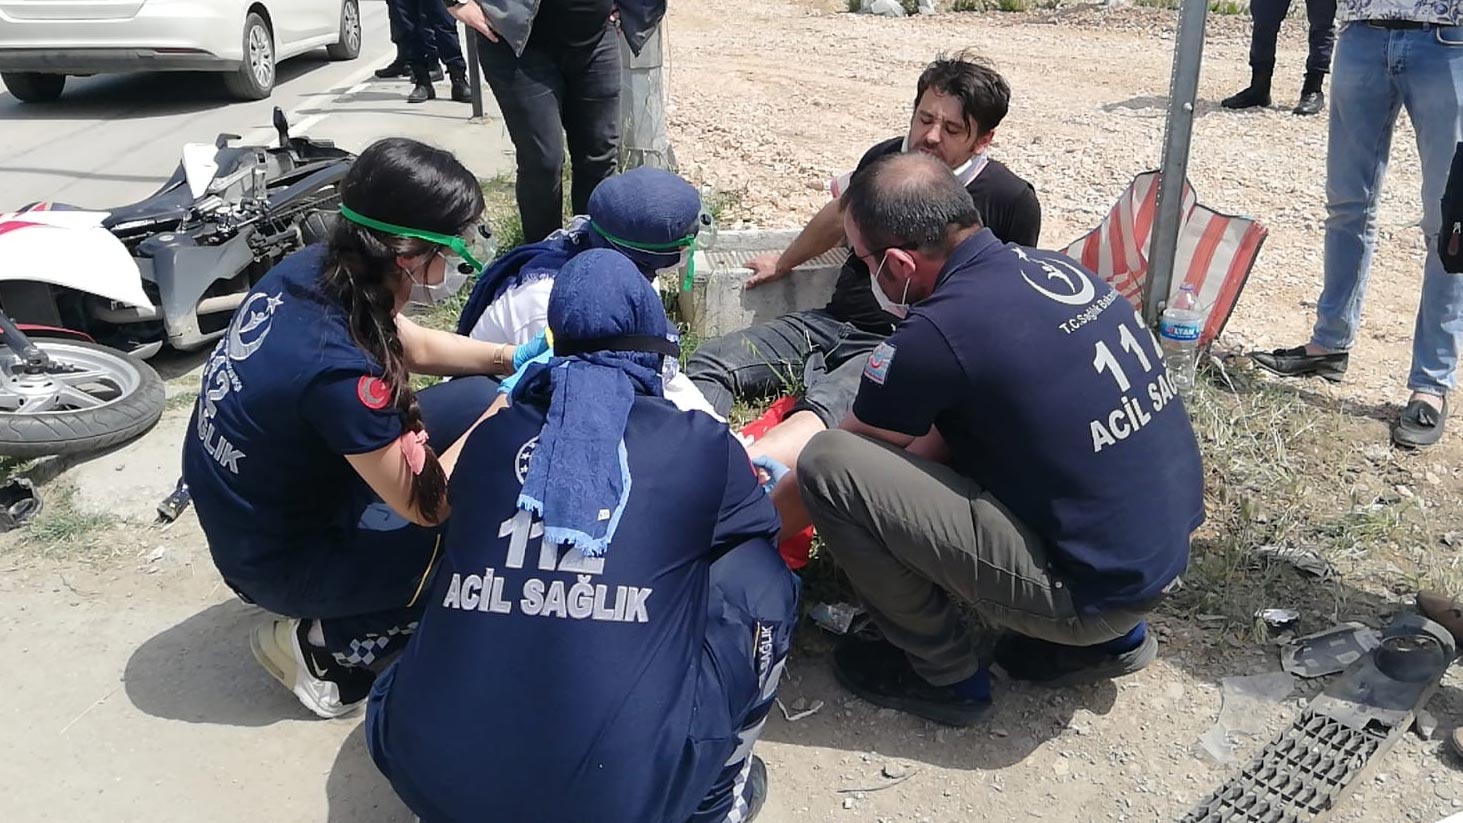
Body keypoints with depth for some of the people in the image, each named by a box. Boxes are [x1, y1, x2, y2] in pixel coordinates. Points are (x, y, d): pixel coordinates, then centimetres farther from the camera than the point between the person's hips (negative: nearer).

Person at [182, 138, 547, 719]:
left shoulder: (310, 271, -12)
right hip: (277, 561, -8)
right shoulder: (339, 367, -36)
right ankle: (328, 647, 0)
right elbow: (423, 503, -24)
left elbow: (414, 347, 7)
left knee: (475, 400, 1)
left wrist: (509, 358, -6)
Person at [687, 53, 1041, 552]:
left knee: (824, 410, -38)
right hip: (834, 321, 7)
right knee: (708, 364, -14)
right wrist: (784, 263, 41)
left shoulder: (1011, 201, -6)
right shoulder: (885, 159, 7)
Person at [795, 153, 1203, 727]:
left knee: (830, 465, -14)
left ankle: (944, 673, 6)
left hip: (1092, 589, -8)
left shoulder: (937, 332, -20)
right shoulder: (1052, 267, 3)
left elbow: (839, 458, -2)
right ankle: (1107, 635, 21)